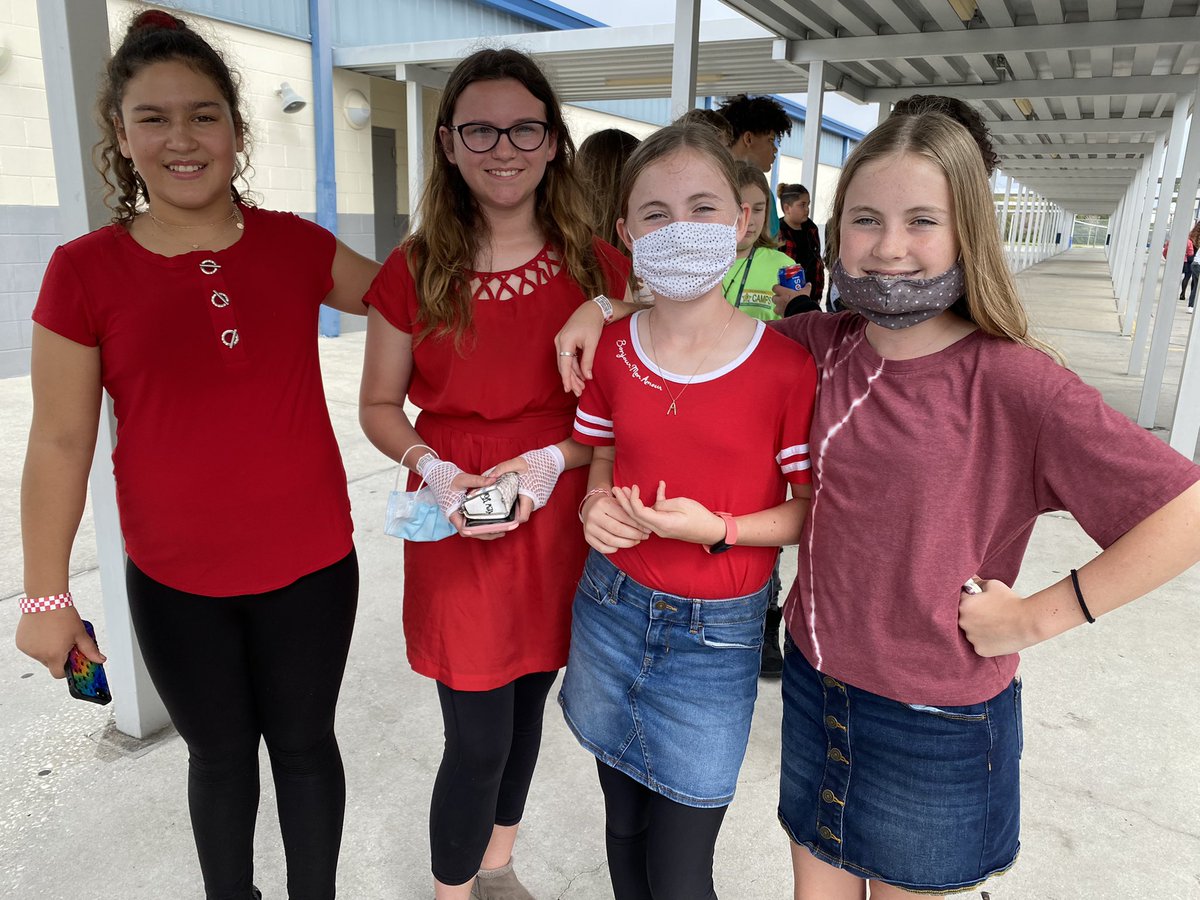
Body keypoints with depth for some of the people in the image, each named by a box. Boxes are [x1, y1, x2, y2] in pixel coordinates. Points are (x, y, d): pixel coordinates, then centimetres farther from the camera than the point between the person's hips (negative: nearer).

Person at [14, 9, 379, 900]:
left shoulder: (297, 245, -4)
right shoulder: (85, 270, -8)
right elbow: (59, 443, -4)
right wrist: (46, 595, -3)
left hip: (311, 564, 1)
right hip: (175, 582, -1)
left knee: (304, 743, 18)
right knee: (220, 754, 20)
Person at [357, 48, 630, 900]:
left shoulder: (599, 268, -2)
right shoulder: (413, 271, -4)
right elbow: (379, 404, 3)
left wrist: (555, 460, -15)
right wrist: (433, 470, -15)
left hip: (560, 525, 2)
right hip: (457, 534, -2)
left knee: (526, 705, 20)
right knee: (478, 741, 2)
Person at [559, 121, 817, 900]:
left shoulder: (786, 366, -14)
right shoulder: (611, 351, -3)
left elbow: (812, 507, -7)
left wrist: (717, 529, -21)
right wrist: (597, 506, -11)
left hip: (716, 635, -3)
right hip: (611, 609, 4)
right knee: (625, 831, 23)